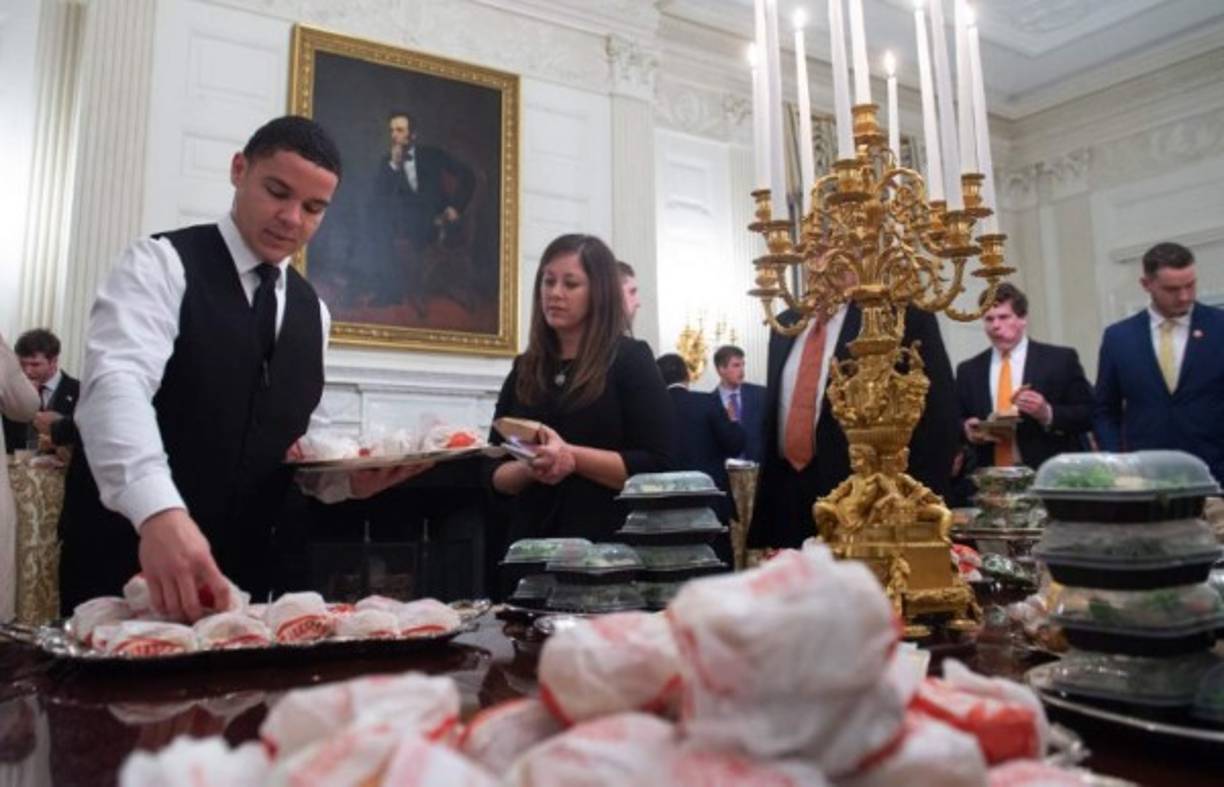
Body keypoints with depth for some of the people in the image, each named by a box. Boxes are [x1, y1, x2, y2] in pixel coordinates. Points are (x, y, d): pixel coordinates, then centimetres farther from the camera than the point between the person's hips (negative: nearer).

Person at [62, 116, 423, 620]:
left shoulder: (312, 312, 9)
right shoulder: (161, 264, -8)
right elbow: (117, 382, -27)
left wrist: (348, 478, -5)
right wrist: (159, 511, -43)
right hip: (127, 557, -5)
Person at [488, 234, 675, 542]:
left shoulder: (630, 360, -5)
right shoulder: (524, 370, 8)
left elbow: (658, 467, -12)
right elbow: (495, 473, 8)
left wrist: (572, 457, -20)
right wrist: (528, 469, -12)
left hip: (610, 543, -4)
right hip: (534, 542, 4)